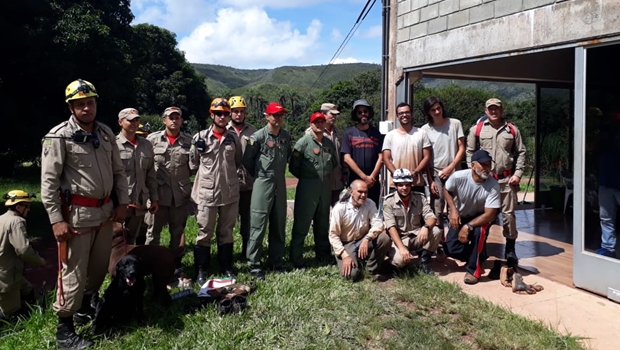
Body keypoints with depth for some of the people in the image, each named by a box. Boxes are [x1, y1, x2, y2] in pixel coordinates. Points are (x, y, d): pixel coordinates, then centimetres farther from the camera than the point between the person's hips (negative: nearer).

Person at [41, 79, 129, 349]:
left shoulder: (106, 133, 8)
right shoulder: (59, 136, -11)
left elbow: (118, 171, 14)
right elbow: (49, 182, -12)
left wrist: (122, 202, 8)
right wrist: (56, 220, -16)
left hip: (104, 211, 7)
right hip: (76, 214, -6)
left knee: (100, 266, 18)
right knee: (74, 272, 0)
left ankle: (84, 308, 41)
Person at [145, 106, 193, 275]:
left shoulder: (189, 140, 2)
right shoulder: (153, 139, -1)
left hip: (181, 193, 2)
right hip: (158, 192, -1)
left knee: (178, 230, 13)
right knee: (153, 230, 8)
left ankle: (175, 262, 28)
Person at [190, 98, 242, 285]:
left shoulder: (234, 138, 5)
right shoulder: (200, 137, -3)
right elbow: (193, 164, 5)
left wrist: (227, 173, 6)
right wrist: (207, 172, 2)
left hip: (230, 193, 2)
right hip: (207, 193, -2)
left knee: (226, 232, 13)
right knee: (204, 232, 5)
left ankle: (226, 267, 26)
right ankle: (202, 271, 16)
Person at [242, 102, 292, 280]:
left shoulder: (286, 136, 6)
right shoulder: (258, 137, -10)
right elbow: (247, 160, -3)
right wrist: (259, 176, 5)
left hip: (280, 184, 6)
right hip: (263, 185, -6)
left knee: (279, 226, 12)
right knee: (258, 226, -3)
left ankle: (275, 262, 24)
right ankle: (254, 265, 7)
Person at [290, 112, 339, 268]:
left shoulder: (330, 143, 10)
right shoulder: (303, 142, -6)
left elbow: (335, 163, 20)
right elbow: (293, 166, -7)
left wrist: (326, 176, 11)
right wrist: (305, 177, 1)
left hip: (326, 187, 6)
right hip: (307, 187, -5)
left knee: (323, 223, 15)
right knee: (302, 223, -2)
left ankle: (323, 254, 29)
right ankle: (296, 259, 5)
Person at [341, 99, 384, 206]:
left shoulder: (376, 133, 10)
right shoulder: (349, 133, 3)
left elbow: (381, 157, 4)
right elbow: (347, 158, -5)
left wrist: (372, 177, -8)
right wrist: (364, 177, -10)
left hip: (373, 182, 2)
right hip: (354, 181, -2)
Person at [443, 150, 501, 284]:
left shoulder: (493, 185, -29)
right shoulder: (459, 176, -26)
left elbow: (489, 214, -29)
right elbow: (446, 190, -4)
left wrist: (468, 227, -37)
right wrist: (453, 210, -17)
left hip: (480, 217, -2)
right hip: (460, 216, 2)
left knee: (479, 231, -37)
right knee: (450, 248, -12)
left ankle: (473, 269, -17)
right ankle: (478, 256, 19)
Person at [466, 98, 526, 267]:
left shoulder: (512, 130, 6)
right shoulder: (477, 129, 2)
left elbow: (520, 153, 8)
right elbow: (470, 152, 4)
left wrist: (518, 174, 0)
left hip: (507, 180, 1)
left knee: (508, 214, 4)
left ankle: (510, 249, 17)